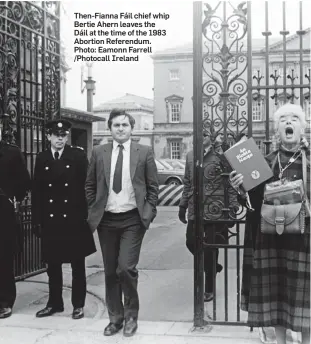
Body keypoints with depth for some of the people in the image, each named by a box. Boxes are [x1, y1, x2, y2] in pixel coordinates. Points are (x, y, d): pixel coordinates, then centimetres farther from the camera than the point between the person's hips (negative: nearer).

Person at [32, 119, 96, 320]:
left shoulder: (78, 156, -3)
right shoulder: (41, 159, 6)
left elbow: (86, 186, -4)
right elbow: (36, 191, 6)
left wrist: (86, 215, -8)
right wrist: (37, 220, 2)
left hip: (74, 219, -3)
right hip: (50, 221, 3)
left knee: (78, 265, 7)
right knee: (52, 264, 12)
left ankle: (78, 305, 19)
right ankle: (54, 303, 26)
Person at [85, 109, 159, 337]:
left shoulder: (144, 152, 0)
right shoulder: (99, 153, 5)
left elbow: (153, 186, 4)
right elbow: (90, 186, 12)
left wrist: (149, 213, -3)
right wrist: (93, 210, 4)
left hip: (132, 219, -2)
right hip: (106, 220, 3)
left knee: (126, 268, -11)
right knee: (110, 271, 9)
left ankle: (131, 316, 11)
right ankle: (115, 318, 23)